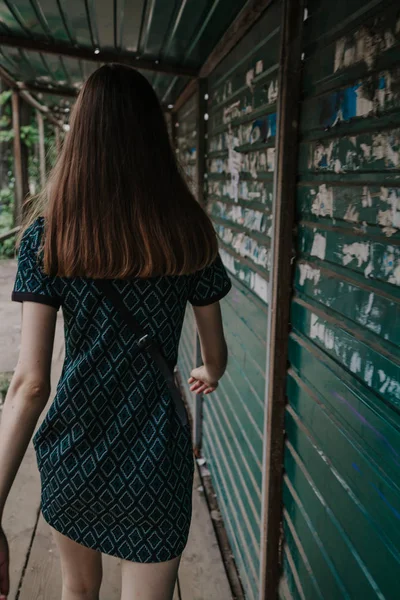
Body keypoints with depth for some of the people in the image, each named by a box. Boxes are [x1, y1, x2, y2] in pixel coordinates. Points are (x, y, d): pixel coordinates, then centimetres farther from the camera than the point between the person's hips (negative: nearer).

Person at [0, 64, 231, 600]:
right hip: (155, 459, -1)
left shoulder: (47, 235, -9)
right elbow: (216, 354, 5)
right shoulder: (189, 232, -6)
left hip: (73, 451, 2)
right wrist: (209, 375, 29)